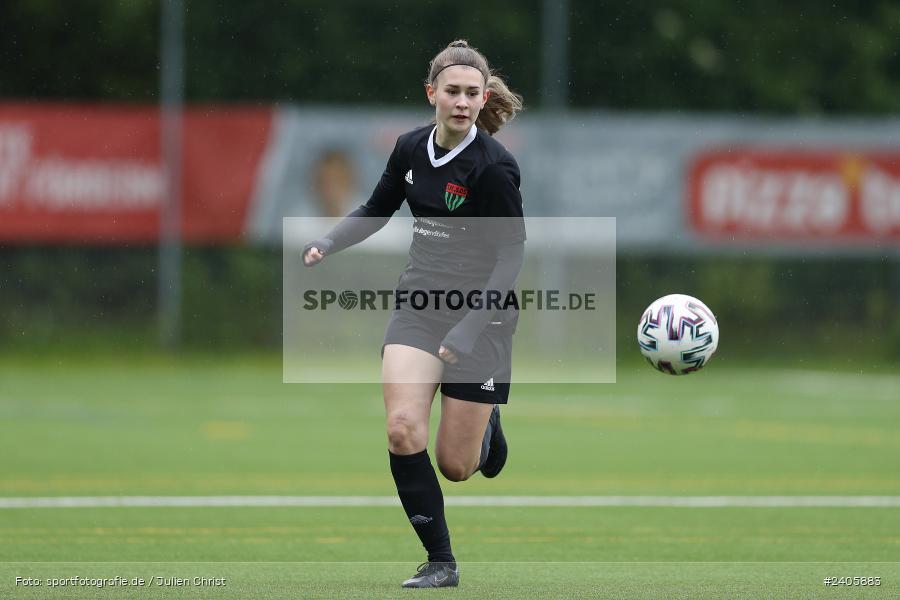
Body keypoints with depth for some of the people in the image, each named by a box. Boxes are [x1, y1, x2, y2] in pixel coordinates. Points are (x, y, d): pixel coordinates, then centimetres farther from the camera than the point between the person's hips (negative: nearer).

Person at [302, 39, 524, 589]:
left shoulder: (494, 167, -17)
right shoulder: (411, 149, 0)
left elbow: (510, 255, -15)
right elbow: (376, 211, 17)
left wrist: (472, 329, -23)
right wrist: (327, 244, -2)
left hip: (480, 311, -4)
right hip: (420, 302, 4)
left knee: (454, 466, -1)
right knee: (403, 430, -17)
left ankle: (487, 427, 37)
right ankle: (441, 562, -4)